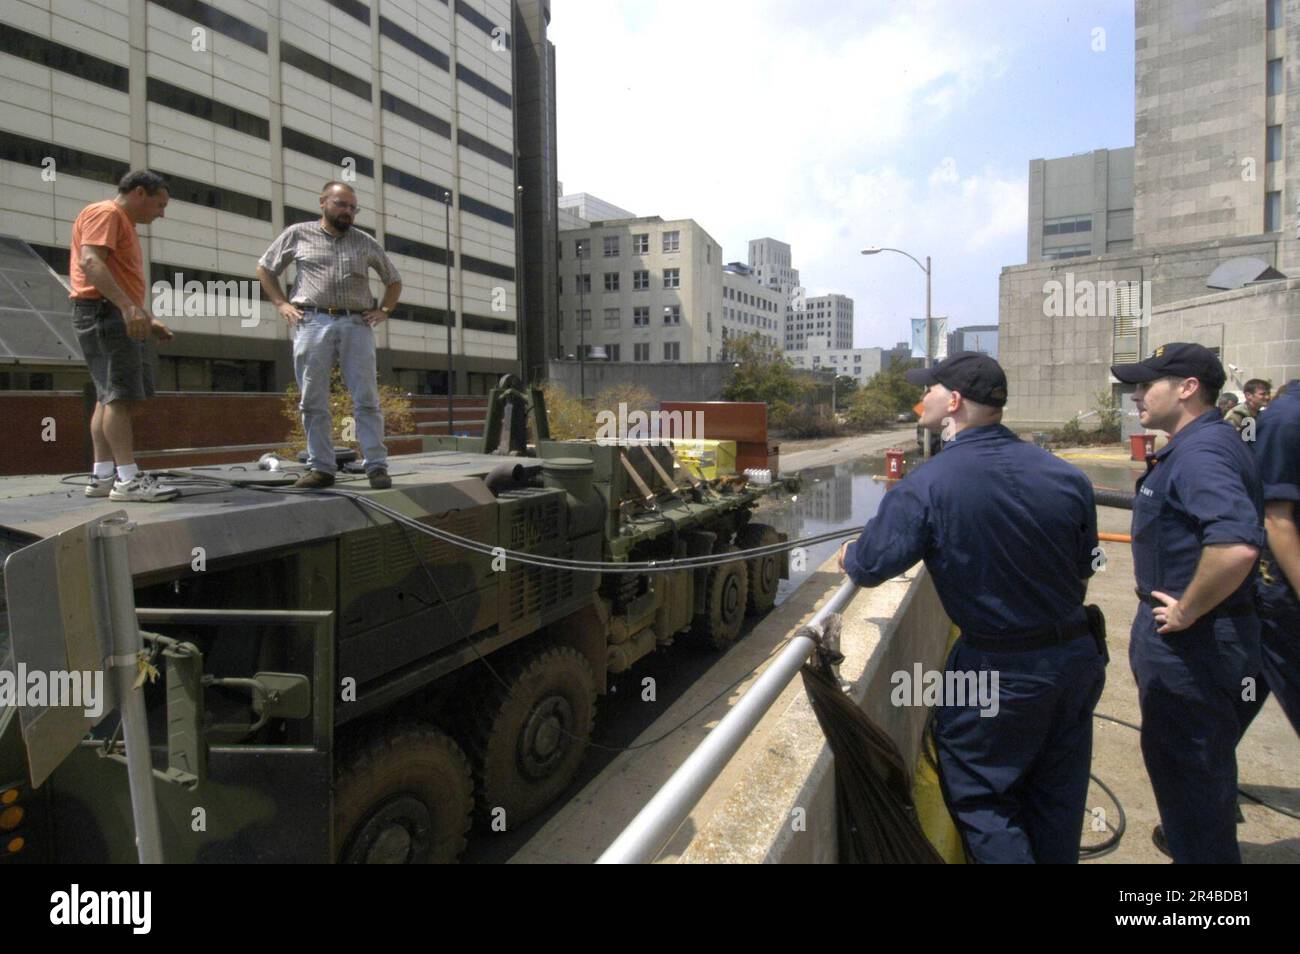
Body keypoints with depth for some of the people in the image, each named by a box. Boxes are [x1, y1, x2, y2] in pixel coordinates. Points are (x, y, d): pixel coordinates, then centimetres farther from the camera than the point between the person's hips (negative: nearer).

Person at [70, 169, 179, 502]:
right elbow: (90, 262, -21)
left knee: (112, 398, 7)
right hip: (103, 312, -11)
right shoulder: (105, 213, -5)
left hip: (120, 316, 11)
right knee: (121, 396, -16)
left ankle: (102, 476, 8)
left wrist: (147, 318, 22)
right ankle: (128, 479, -19)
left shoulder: (123, 223, 27)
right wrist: (128, 306, -32)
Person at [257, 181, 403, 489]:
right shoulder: (298, 234, 11)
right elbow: (265, 268, 20)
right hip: (313, 322, 0)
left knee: (366, 399, -5)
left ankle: (377, 466, -3)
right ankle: (321, 467, 5)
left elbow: (394, 279, 25)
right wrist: (281, 304, 7)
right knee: (314, 400, -1)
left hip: (356, 324, 1)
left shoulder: (366, 243, 15)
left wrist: (383, 310, 9)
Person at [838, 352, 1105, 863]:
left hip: (998, 670, -5)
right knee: (1058, 802, 22)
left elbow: (868, 568, -13)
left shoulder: (925, 487, -20)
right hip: (1078, 655, 6)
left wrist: (849, 554, 9)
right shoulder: (1065, 475, -5)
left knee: (981, 801, 13)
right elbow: (1084, 566, 6)